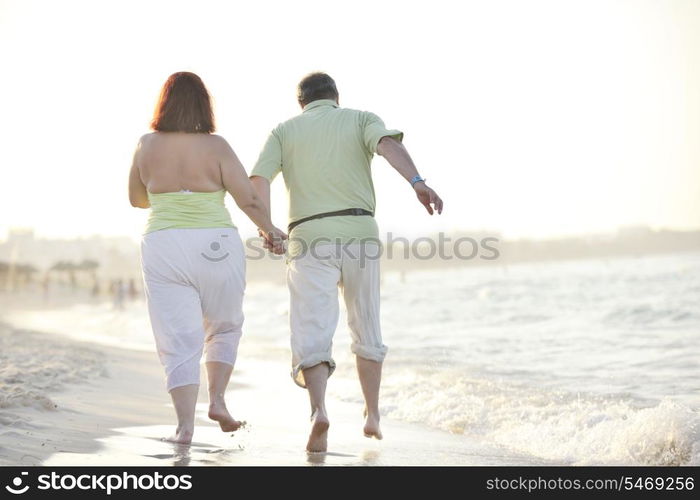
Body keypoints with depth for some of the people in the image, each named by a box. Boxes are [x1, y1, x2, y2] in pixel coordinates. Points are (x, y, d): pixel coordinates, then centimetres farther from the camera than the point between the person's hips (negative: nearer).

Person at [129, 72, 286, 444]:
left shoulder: (146, 146, 2)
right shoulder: (215, 147, -6)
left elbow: (136, 199, 15)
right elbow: (249, 199, -7)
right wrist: (270, 231, 9)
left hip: (162, 247, 1)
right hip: (216, 246, -1)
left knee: (179, 342, 3)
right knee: (224, 328, 21)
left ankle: (185, 423, -9)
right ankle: (217, 399, 7)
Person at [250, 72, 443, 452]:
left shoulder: (284, 130, 16)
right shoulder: (362, 119, 14)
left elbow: (259, 180, -2)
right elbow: (388, 143, -10)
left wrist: (266, 229, -6)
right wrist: (417, 182, -23)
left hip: (310, 238, -1)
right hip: (360, 234, 1)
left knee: (312, 337, -5)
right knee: (366, 331, 20)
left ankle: (319, 410, -30)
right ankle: (372, 416, 26)